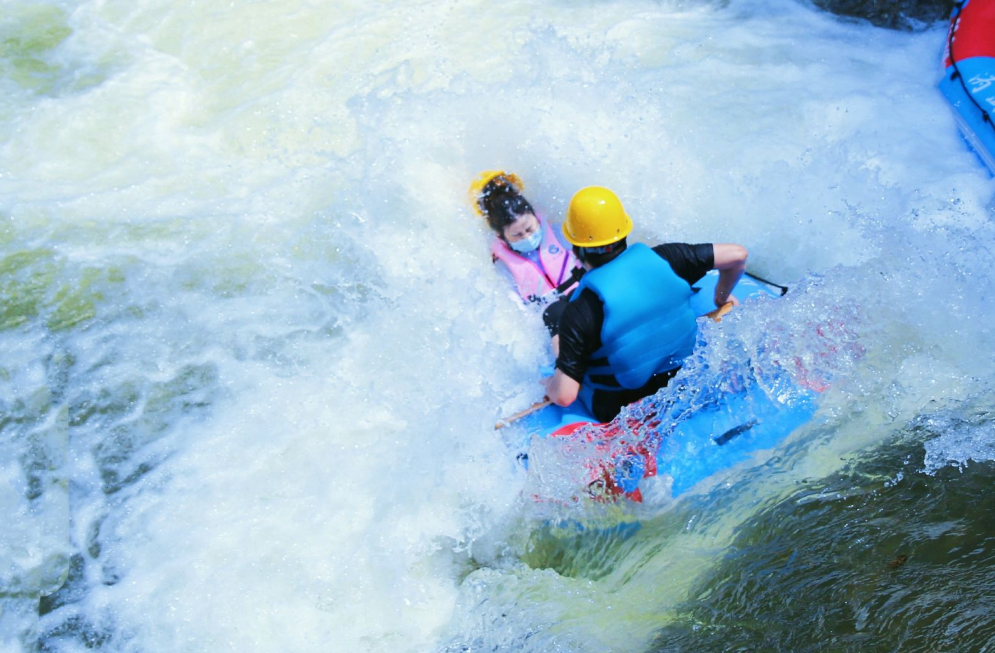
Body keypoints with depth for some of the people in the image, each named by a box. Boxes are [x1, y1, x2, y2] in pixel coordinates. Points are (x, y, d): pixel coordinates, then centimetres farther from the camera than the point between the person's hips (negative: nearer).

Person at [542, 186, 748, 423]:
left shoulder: (580, 311, -29)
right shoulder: (660, 258, -17)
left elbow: (564, 396, -29)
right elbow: (737, 254, -6)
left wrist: (550, 385, -4)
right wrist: (722, 298, 13)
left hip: (618, 410, -4)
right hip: (684, 384, 4)